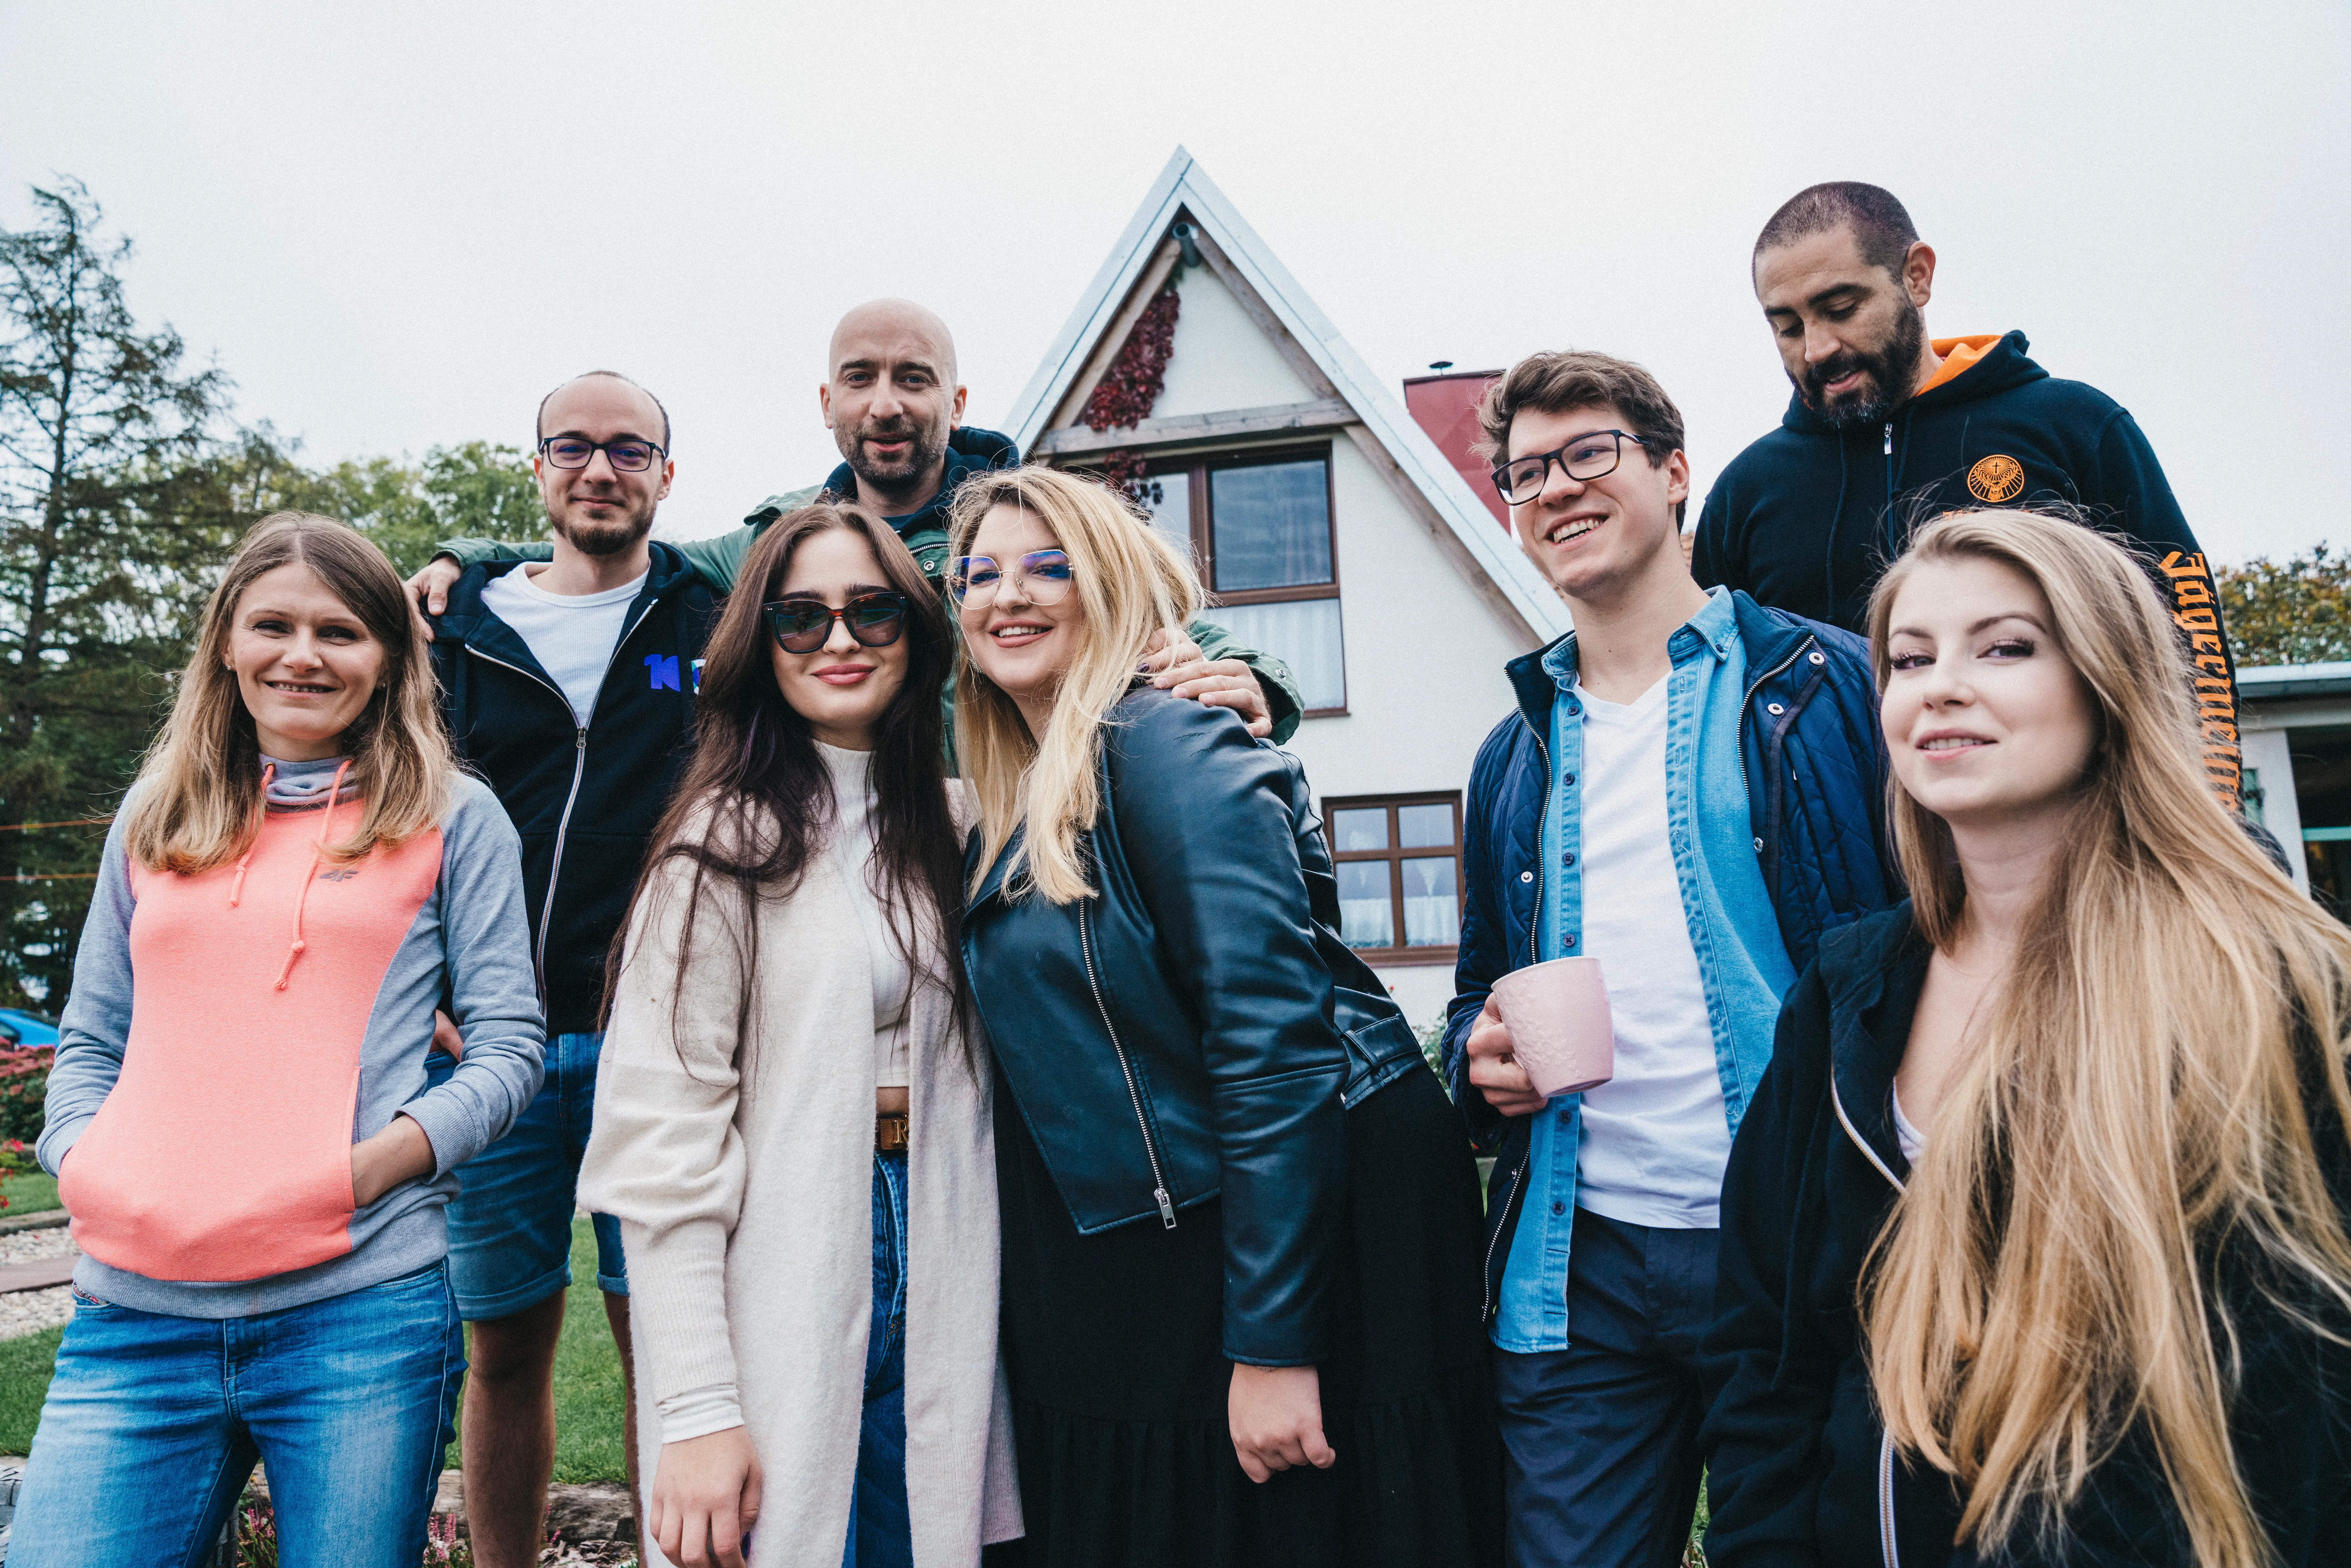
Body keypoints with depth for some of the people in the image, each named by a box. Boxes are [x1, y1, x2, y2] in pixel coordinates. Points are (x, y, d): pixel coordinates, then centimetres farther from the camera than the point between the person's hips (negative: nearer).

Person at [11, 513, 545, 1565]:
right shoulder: (156, 817, 16)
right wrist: (81, 1164, 0)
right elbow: (89, 1043, 19)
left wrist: (371, 1165, -13)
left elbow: (506, 1046, 0)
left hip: (358, 1311, -3)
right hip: (134, 1316, 3)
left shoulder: (451, 819, 4)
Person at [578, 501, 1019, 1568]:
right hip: (785, 1271, -5)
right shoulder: (731, 837, -10)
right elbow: (663, 1138, -14)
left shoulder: (953, 822, 8)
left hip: (932, 1259, 5)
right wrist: (698, 1409, -18)